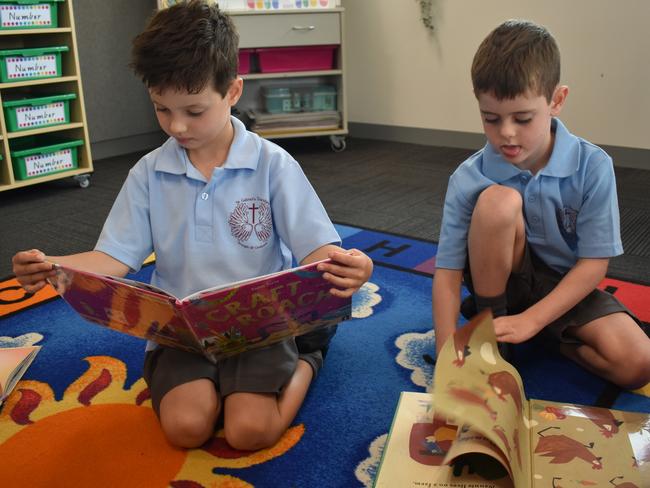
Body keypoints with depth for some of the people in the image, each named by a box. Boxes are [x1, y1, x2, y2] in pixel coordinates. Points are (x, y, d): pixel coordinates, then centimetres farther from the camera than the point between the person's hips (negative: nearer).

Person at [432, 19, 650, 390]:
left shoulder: (592, 166, -18)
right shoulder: (469, 179, -19)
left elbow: (594, 262, -15)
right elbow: (448, 270, -19)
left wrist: (530, 320, -24)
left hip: (565, 288, 1)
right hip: (499, 279, 0)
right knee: (498, 200, -31)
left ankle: (545, 337, 3)